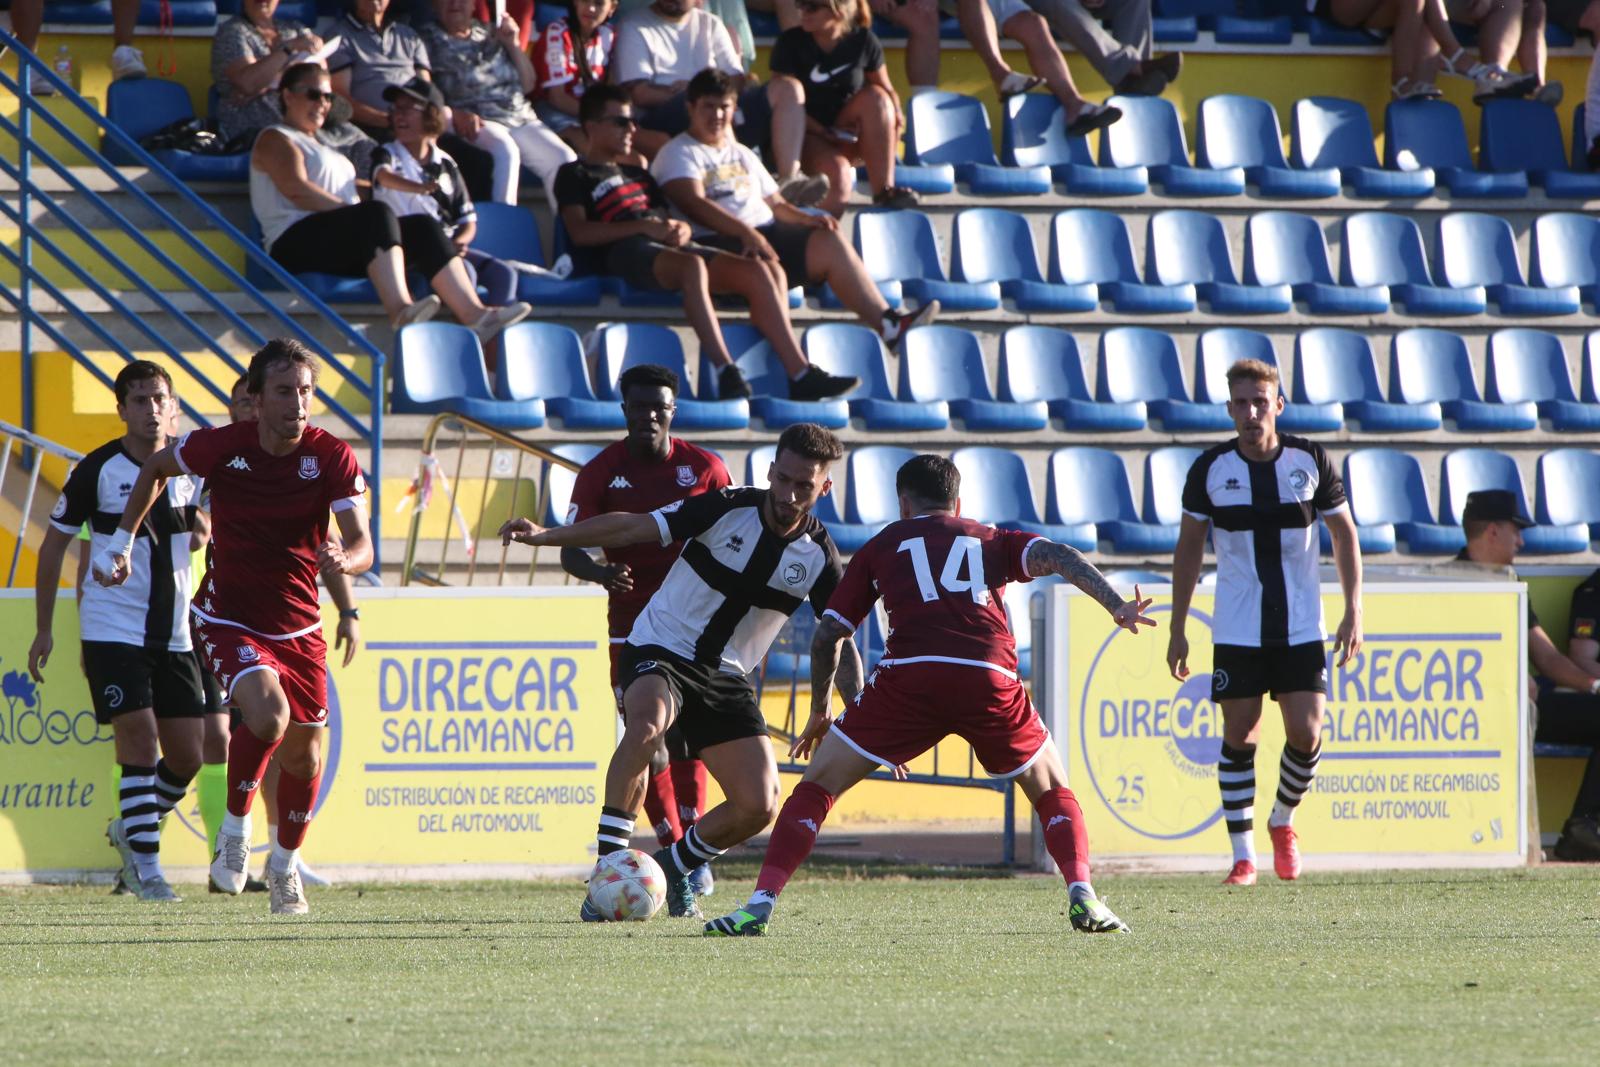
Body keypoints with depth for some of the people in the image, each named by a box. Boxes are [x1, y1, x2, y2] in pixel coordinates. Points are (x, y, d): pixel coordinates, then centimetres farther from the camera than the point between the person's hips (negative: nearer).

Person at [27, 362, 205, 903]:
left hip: (173, 633, 5)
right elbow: (54, 545, 2)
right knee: (140, 740, -15)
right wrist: (43, 630, 2)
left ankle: (129, 830, 30)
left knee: (186, 757, 4)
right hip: (112, 631, -5)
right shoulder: (98, 470, -7)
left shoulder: (190, 470, 3)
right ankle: (147, 872, -9)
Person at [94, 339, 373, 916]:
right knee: (268, 713, -28)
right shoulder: (221, 446, -14)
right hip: (229, 620, -3)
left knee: (303, 754, 8)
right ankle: (235, 831, -5)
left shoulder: (332, 457, -13)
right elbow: (154, 469, 7)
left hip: (299, 626, 3)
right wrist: (121, 540, 7)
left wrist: (344, 559, -43)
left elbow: (362, 547, -19)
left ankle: (284, 866, 34)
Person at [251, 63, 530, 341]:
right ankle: (400, 310, -56)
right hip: (297, 243, -9)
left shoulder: (320, 146, 36)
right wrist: (349, 209, -14)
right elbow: (296, 189, -9)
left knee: (422, 227, -10)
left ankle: (473, 313, -27)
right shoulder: (275, 140, 8)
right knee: (377, 214, -34)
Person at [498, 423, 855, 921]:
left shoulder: (819, 557, -5)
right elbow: (632, 528, -12)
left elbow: (841, 643, 1)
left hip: (726, 675, 4)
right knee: (646, 725, -37)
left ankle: (674, 866, 19)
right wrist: (544, 536, -20)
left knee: (758, 807, -10)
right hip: (659, 651, -4)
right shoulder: (728, 510, -13)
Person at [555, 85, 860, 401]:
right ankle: (727, 373, -49)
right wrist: (645, 227, -11)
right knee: (692, 266, -39)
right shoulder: (575, 175, 13)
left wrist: (680, 230, 1)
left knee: (756, 274, -14)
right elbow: (579, 232, -4)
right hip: (625, 251, -7)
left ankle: (800, 375, -19)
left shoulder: (636, 173, 35)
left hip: (669, 247, 7)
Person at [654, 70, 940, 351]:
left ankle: (886, 322, -24)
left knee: (829, 241, -15)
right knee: (768, 268, -37)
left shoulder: (742, 155, 29)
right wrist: (745, 232, -23)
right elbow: (694, 204, -11)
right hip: (716, 241, -7)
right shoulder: (678, 154, 6)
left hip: (767, 232, 7)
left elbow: (775, 204, 28)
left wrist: (808, 219, 5)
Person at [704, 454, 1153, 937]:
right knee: (1051, 788, 23)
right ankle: (1083, 898, 2)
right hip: (991, 678, 1)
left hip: (910, 677, -1)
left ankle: (761, 903, -2)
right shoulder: (994, 541, 27)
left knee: (818, 784, 11)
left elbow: (827, 635, 25)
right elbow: (1058, 556, 8)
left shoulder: (882, 546, 26)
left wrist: (819, 711, 37)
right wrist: (1117, 606, -1)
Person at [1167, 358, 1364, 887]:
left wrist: (1353, 611, -1)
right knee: (1239, 734, -2)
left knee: (1306, 734, -6)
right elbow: (1188, 547, 5)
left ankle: (1283, 822, 21)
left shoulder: (1310, 460, -4)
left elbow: (1344, 532, 6)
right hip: (1236, 632, 0)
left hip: (1302, 628, 0)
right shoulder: (1211, 468, -4)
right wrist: (1177, 628, 3)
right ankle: (1243, 854, 7)